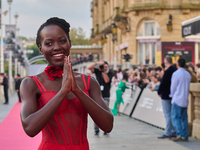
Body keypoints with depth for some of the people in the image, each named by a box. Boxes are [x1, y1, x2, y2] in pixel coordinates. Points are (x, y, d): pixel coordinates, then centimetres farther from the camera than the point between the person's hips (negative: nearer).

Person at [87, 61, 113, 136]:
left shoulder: (110, 73, 0)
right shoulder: (98, 71, 4)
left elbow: (107, 80, -16)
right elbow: (89, 67, -7)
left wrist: (103, 71, -19)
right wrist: (97, 63, -18)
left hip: (105, 97, -2)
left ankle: (106, 130, -2)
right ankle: (96, 130, 9)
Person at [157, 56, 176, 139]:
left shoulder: (167, 71, -18)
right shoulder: (174, 70, 8)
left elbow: (163, 83, -18)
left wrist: (159, 92, -2)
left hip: (166, 96, -8)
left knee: (167, 115, -6)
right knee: (172, 114, 13)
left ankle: (168, 133, -5)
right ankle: (173, 132, 18)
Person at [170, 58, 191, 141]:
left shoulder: (176, 74, -11)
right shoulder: (188, 74, 9)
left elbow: (173, 87, -5)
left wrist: (172, 95, 11)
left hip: (177, 99, -6)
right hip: (185, 99, 6)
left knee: (175, 117, -4)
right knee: (184, 118, 9)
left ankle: (179, 134, -15)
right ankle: (185, 136, 8)